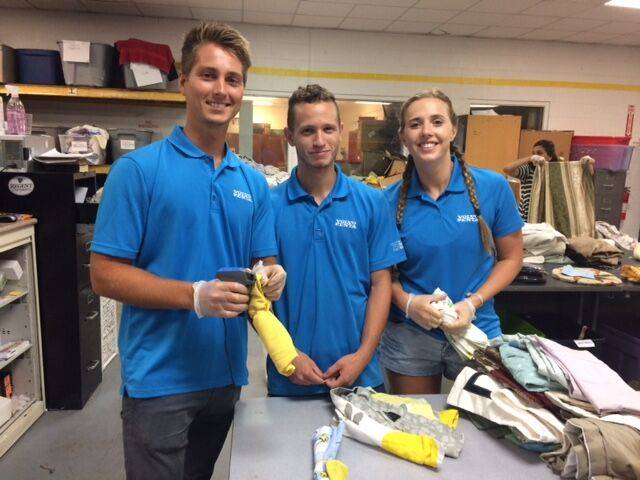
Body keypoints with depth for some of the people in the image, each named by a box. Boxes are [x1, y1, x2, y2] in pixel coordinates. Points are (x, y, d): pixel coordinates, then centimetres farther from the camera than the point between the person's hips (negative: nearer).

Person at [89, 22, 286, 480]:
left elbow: (265, 264, 7)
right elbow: (105, 274, -12)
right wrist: (195, 296, -24)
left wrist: (271, 278, -17)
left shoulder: (254, 183, 5)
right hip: (159, 378, -5)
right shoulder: (138, 168, -10)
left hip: (226, 374, 5)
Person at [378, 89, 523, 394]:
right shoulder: (391, 200, -8)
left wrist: (472, 304, -13)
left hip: (477, 332, 0)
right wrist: (407, 302, -17)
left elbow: (510, 258, 0)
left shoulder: (493, 187, -9)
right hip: (409, 335, 0)